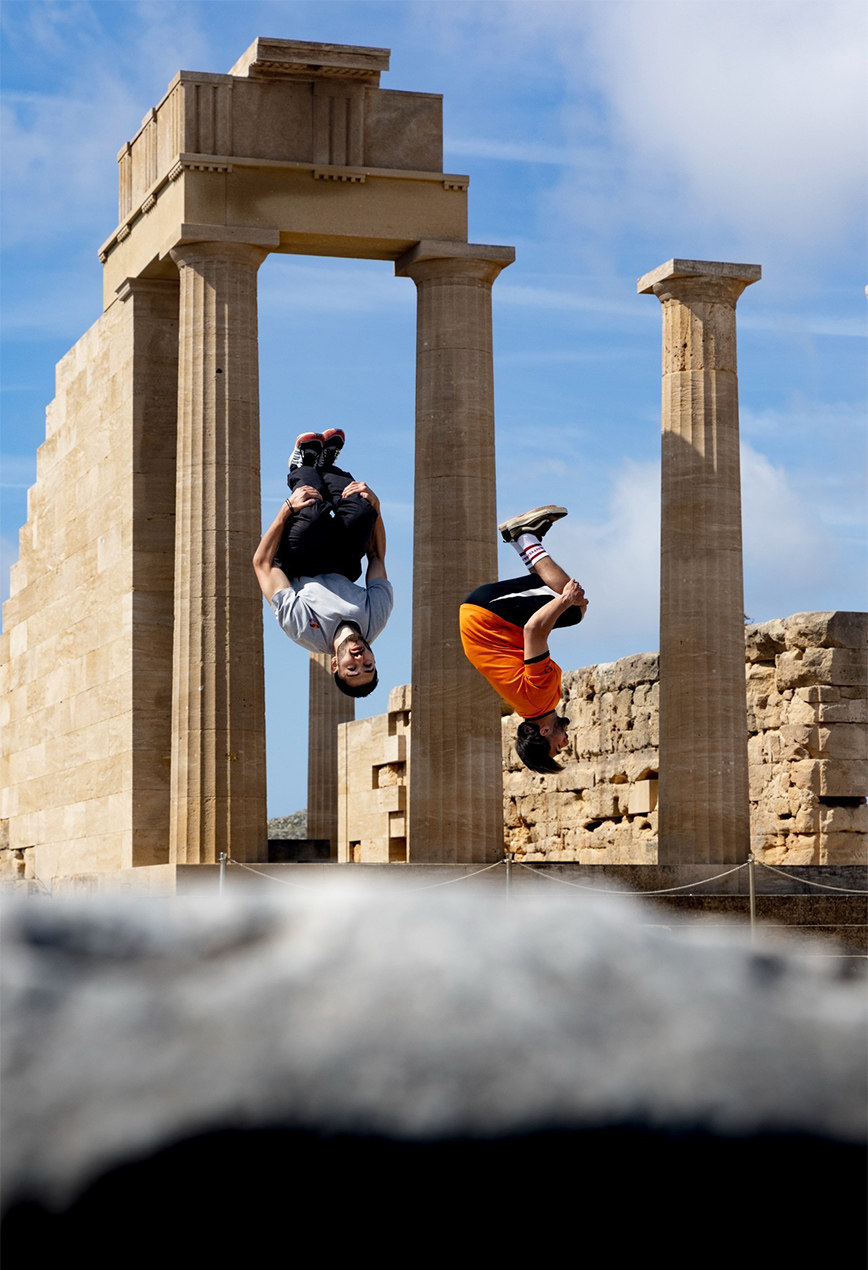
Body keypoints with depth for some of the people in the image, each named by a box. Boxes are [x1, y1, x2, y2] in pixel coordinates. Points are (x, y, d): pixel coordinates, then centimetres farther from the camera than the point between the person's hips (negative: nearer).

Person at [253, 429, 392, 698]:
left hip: (298, 573, -3)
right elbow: (377, 558, -18)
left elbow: (262, 563, -34)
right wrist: (374, 507, -26)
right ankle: (323, 465, 11)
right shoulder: (375, 623, -33)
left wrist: (288, 508, -36)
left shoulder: (306, 632, -42)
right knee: (361, 512, -23)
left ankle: (304, 467, 8)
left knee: (314, 514, -30)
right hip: (339, 575, 3)